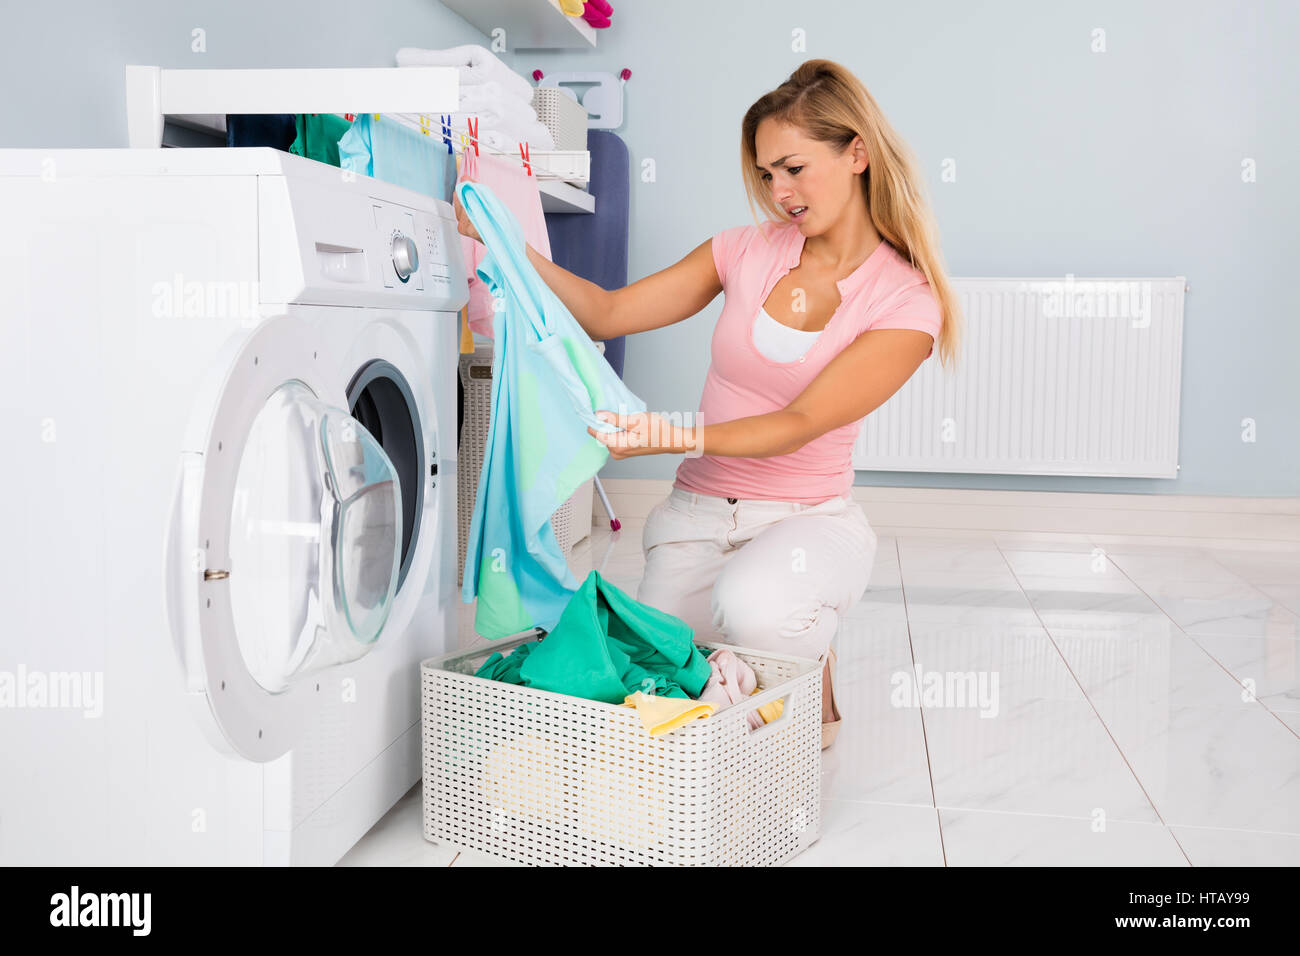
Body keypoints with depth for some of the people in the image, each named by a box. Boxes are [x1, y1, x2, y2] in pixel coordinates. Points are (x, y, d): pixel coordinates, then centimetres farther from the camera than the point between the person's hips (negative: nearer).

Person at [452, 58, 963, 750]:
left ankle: (811, 669, 0)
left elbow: (800, 423, -18)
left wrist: (680, 437, -33)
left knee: (753, 606, -37)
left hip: (808, 517, -3)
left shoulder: (907, 302, -9)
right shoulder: (745, 252, 2)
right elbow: (607, 315, 4)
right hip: (696, 514, 3)